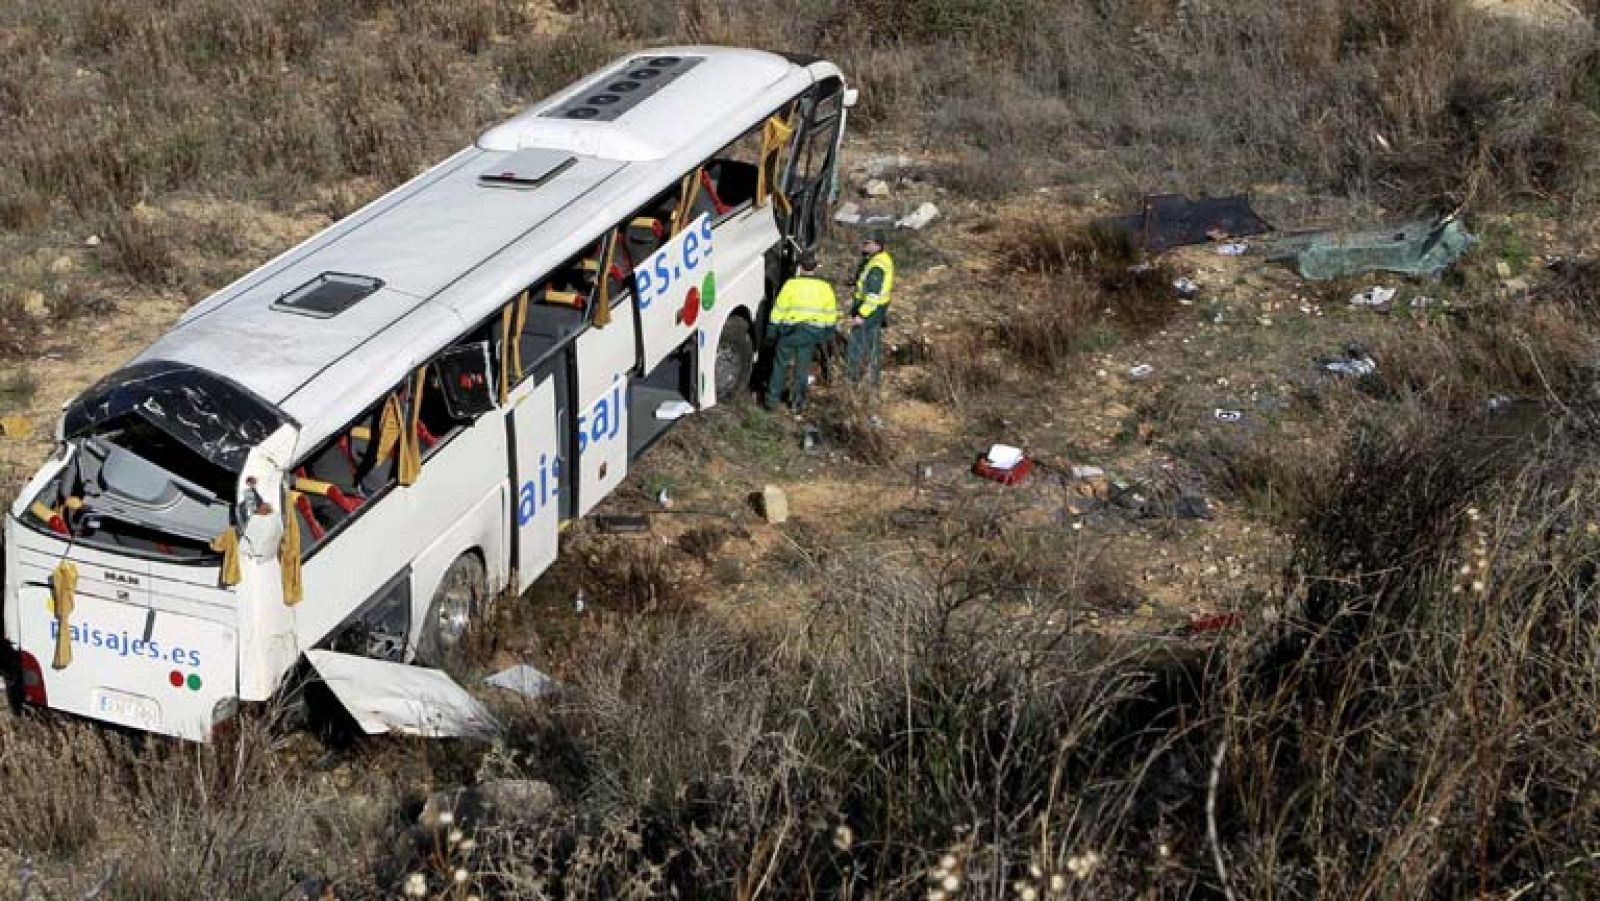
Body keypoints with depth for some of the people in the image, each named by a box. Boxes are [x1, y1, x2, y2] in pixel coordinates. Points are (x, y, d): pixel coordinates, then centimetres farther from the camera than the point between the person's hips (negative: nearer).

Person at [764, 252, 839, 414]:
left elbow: (779, 310, -9)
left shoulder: (791, 285, -13)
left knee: (780, 366, 13)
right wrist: (828, 332, 20)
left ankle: (772, 400, 19)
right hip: (812, 333, 3)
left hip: (790, 331, -2)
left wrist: (773, 327, 2)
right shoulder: (825, 288, -3)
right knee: (802, 368, 15)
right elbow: (831, 314, 7)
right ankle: (798, 402, 21)